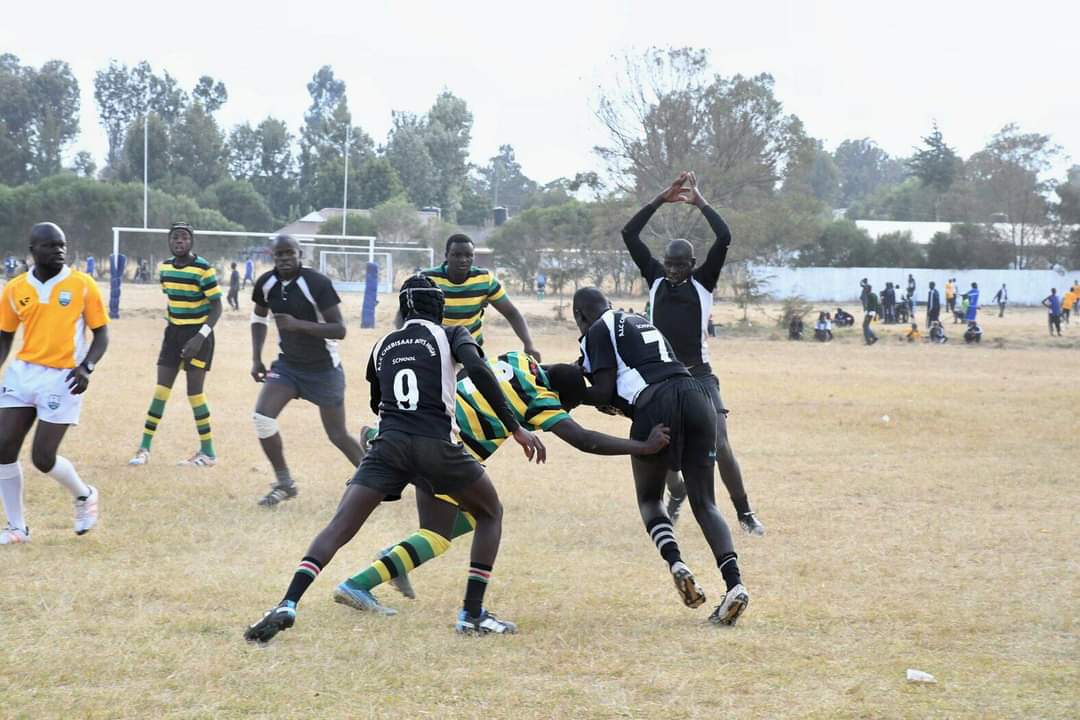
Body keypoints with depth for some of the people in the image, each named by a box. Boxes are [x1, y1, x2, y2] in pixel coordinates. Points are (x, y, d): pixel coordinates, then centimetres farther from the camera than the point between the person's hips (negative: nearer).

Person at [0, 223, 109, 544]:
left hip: (62, 378, -4)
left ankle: (84, 496, 23)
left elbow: (101, 334, -1)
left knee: (43, 458, -8)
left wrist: (86, 368, -17)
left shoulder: (82, 285, -6)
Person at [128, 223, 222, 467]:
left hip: (198, 333, -6)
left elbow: (216, 307, -15)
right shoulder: (165, 267, 4)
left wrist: (200, 337, -24)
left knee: (194, 392, -5)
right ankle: (144, 448, 6)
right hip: (174, 331, 6)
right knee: (161, 389, 3)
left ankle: (208, 452, 6)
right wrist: (169, 321, 16)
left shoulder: (203, 269, -16)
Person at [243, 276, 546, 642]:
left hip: (389, 443, 2)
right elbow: (478, 370, -9)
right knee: (490, 513, 20)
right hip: (436, 444, -2)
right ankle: (472, 615, 10)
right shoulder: (451, 334, 11)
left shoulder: (383, 345, 22)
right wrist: (516, 428, -9)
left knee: (339, 527, -3)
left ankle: (287, 605, -25)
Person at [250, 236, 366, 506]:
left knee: (337, 435, 4)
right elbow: (258, 317, 14)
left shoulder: (317, 283, -23)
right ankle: (284, 483, 2)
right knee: (262, 417, -14)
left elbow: (340, 330, -25)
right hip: (288, 364, 5)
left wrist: (299, 324, -35)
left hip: (324, 369, -4)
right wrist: (256, 358, 6)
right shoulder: (266, 283, -7)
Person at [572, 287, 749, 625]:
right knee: (704, 502, 6)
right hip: (697, 395, 5)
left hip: (657, 405, -5)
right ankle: (734, 582, -13)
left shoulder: (597, 332, 9)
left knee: (649, 498, 16)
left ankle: (675, 563, -11)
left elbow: (605, 391, 2)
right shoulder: (642, 322, 32)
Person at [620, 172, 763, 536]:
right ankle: (676, 492, 28)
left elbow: (724, 238, -10)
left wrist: (699, 201, -2)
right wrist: (663, 198, -1)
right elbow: (629, 234, 4)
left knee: (720, 447, -11)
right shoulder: (656, 279, 9)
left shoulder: (703, 282, 2)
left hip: (698, 376, -3)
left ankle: (744, 512, 1)